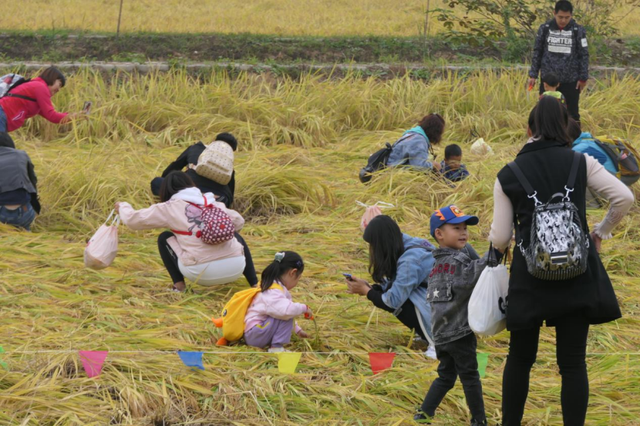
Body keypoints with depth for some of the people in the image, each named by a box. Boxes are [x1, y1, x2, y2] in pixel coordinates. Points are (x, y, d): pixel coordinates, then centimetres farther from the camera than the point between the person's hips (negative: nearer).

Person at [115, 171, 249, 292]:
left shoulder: (170, 208, 8)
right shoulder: (214, 204, 17)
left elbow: (133, 220, 13)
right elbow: (238, 221, 27)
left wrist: (123, 207, 36)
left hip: (203, 273, -3)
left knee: (164, 238, 21)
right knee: (235, 236, 38)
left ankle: (179, 286, 9)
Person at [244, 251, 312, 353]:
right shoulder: (273, 292, -20)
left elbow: (285, 309, 29)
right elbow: (286, 310, -37)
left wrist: (297, 330, 32)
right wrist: (304, 308, -19)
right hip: (254, 335, -11)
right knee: (286, 317, -21)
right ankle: (276, 348, -21)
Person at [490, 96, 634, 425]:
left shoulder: (507, 176, 1)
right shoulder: (581, 163, -1)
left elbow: (500, 240, 1)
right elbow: (624, 198, -6)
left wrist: (491, 234, 25)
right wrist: (601, 231, 11)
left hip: (529, 276, 1)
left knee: (520, 358, 16)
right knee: (573, 362, 3)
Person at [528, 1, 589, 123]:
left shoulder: (578, 31, -5)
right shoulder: (545, 28, -2)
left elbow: (584, 55, -1)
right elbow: (537, 52, 5)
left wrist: (583, 78, -3)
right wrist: (533, 75, 2)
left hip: (571, 81, -1)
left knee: (572, 113, 6)